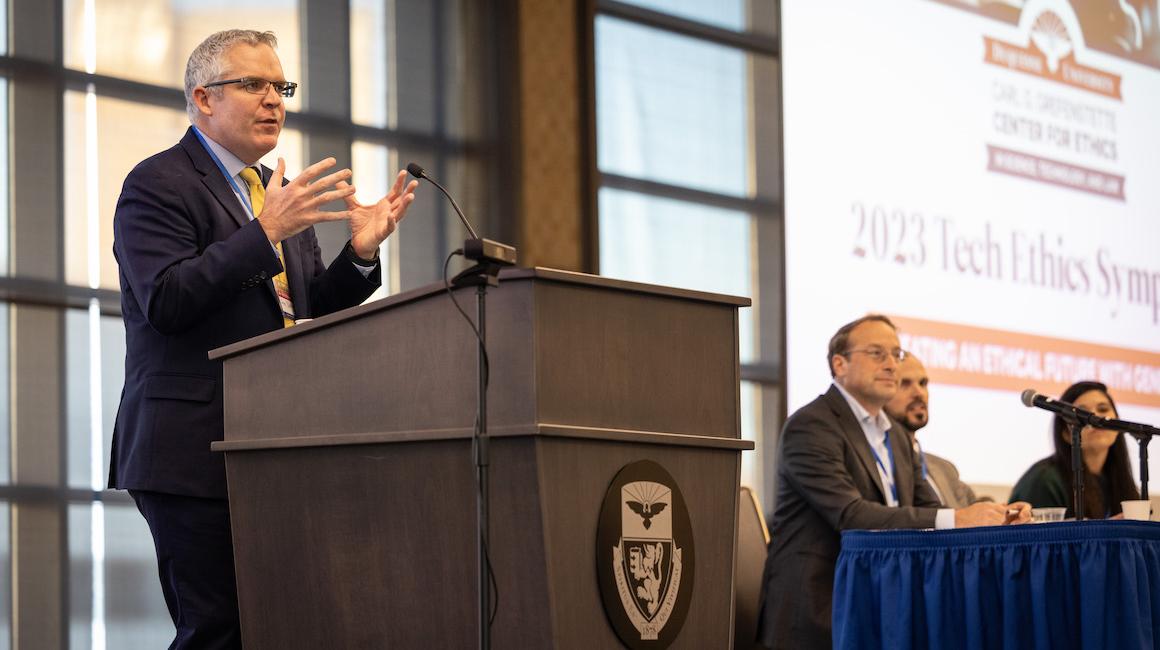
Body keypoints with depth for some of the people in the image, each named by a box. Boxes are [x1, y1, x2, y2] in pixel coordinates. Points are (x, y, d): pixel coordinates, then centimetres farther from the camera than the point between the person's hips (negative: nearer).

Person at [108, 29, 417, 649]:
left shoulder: (280, 192, 21)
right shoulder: (157, 185, -3)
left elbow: (310, 309, 20)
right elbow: (167, 302, -17)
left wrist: (360, 253, 2)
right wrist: (265, 232, -22)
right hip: (196, 452, -7)